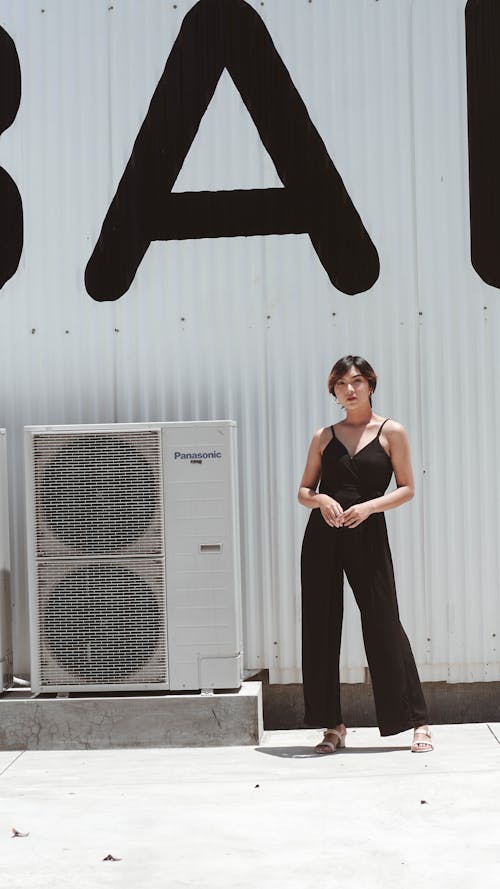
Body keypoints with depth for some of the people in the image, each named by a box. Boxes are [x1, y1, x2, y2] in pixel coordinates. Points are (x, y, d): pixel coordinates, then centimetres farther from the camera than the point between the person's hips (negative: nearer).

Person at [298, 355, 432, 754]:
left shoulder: (392, 432, 3)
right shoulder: (324, 436, 11)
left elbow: (407, 488, 0)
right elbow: (304, 490, 12)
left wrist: (368, 507, -14)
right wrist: (321, 500, -10)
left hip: (368, 535, -3)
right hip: (322, 536, 3)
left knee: (384, 624, -4)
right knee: (321, 627, 3)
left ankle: (418, 721, 5)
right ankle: (333, 725, 13)